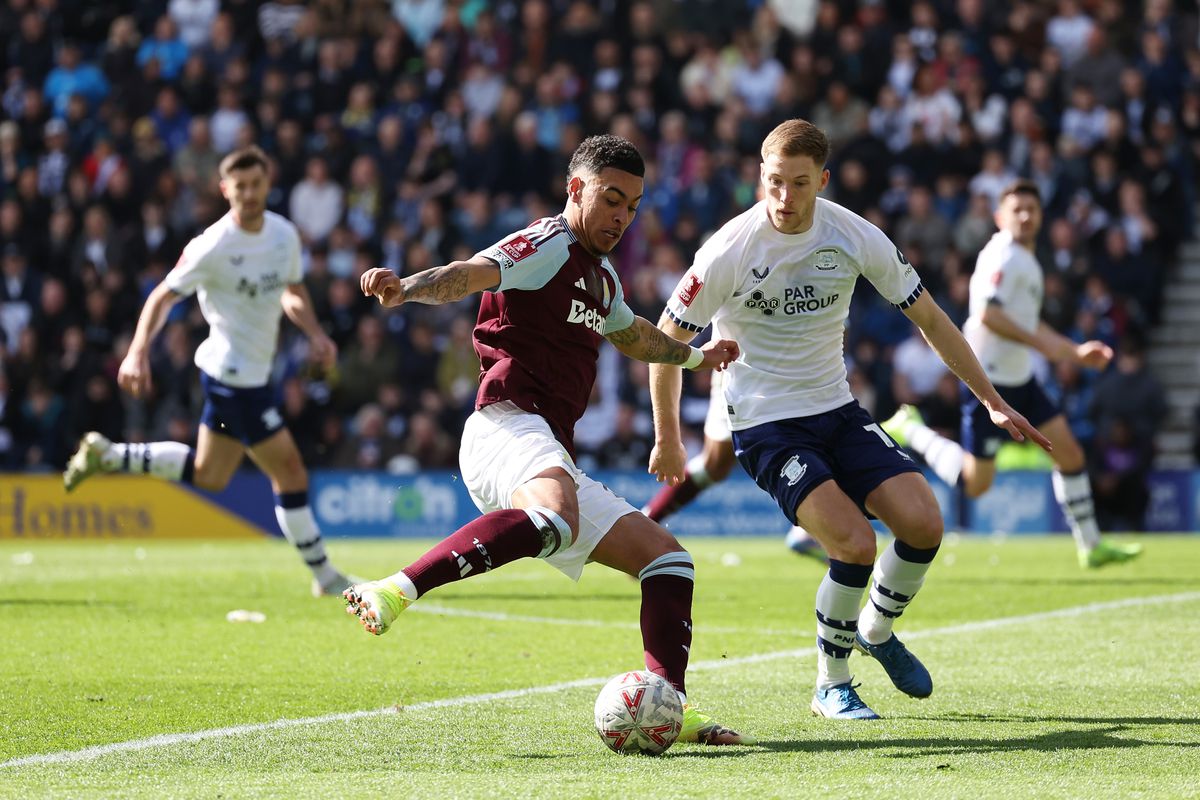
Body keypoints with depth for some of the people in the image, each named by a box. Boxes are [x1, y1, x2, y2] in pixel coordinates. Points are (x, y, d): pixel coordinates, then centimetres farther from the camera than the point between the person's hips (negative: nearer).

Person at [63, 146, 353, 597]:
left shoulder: (285, 234, 3)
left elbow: (292, 294, 18)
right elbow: (163, 296, -12)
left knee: (207, 476, 20)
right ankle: (323, 575, 5)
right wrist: (138, 353, -22)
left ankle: (107, 455, 27)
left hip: (253, 371, 8)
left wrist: (315, 334, 1)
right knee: (289, 472, -6)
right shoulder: (213, 246, -18)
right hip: (232, 372, -8)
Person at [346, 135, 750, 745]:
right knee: (553, 519, -41)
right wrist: (407, 288, -40)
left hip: (551, 459, 10)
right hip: (508, 426, -10)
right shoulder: (548, 246, -1)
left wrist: (695, 355, 61)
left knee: (665, 556, 8)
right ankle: (394, 592, -46)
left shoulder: (600, 275, 28)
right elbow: (471, 275, -21)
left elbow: (631, 334, 50)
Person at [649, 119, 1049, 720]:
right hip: (766, 424, -5)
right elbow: (668, 339, -4)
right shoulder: (730, 251, -17)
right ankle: (830, 686, 2)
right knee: (855, 544, -22)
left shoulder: (856, 238, -7)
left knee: (923, 523, -12)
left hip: (838, 411, 5)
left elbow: (929, 319, 6)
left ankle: (876, 632, 19)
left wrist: (993, 402, 7)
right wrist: (667, 439, 5)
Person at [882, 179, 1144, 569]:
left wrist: (1076, 352, 21)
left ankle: (1090, 545, 10)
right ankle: (910, 431, 15)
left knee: (1070, 452, 4)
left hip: (1018, 379, 10)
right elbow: (988, 313, -27)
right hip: (989, 379, -10)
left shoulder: (1026, 261, 17)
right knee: (976, 483, -4)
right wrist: (1041, 343, -25)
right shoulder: (1004, 256, -15)